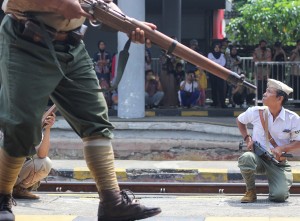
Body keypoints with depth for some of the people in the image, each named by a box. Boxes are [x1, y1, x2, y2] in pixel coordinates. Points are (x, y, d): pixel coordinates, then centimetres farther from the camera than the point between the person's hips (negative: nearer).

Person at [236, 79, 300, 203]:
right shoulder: (255, 112, -5)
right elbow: (240, 121, 16)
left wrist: (281, 148, -18)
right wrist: (247, 139, 2)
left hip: (279, 162, 0)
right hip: (258, 158, 1)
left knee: (279, 196, -22)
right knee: (245, 159, -37)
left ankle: (281, 185, 19)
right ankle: (250, 191, -9)